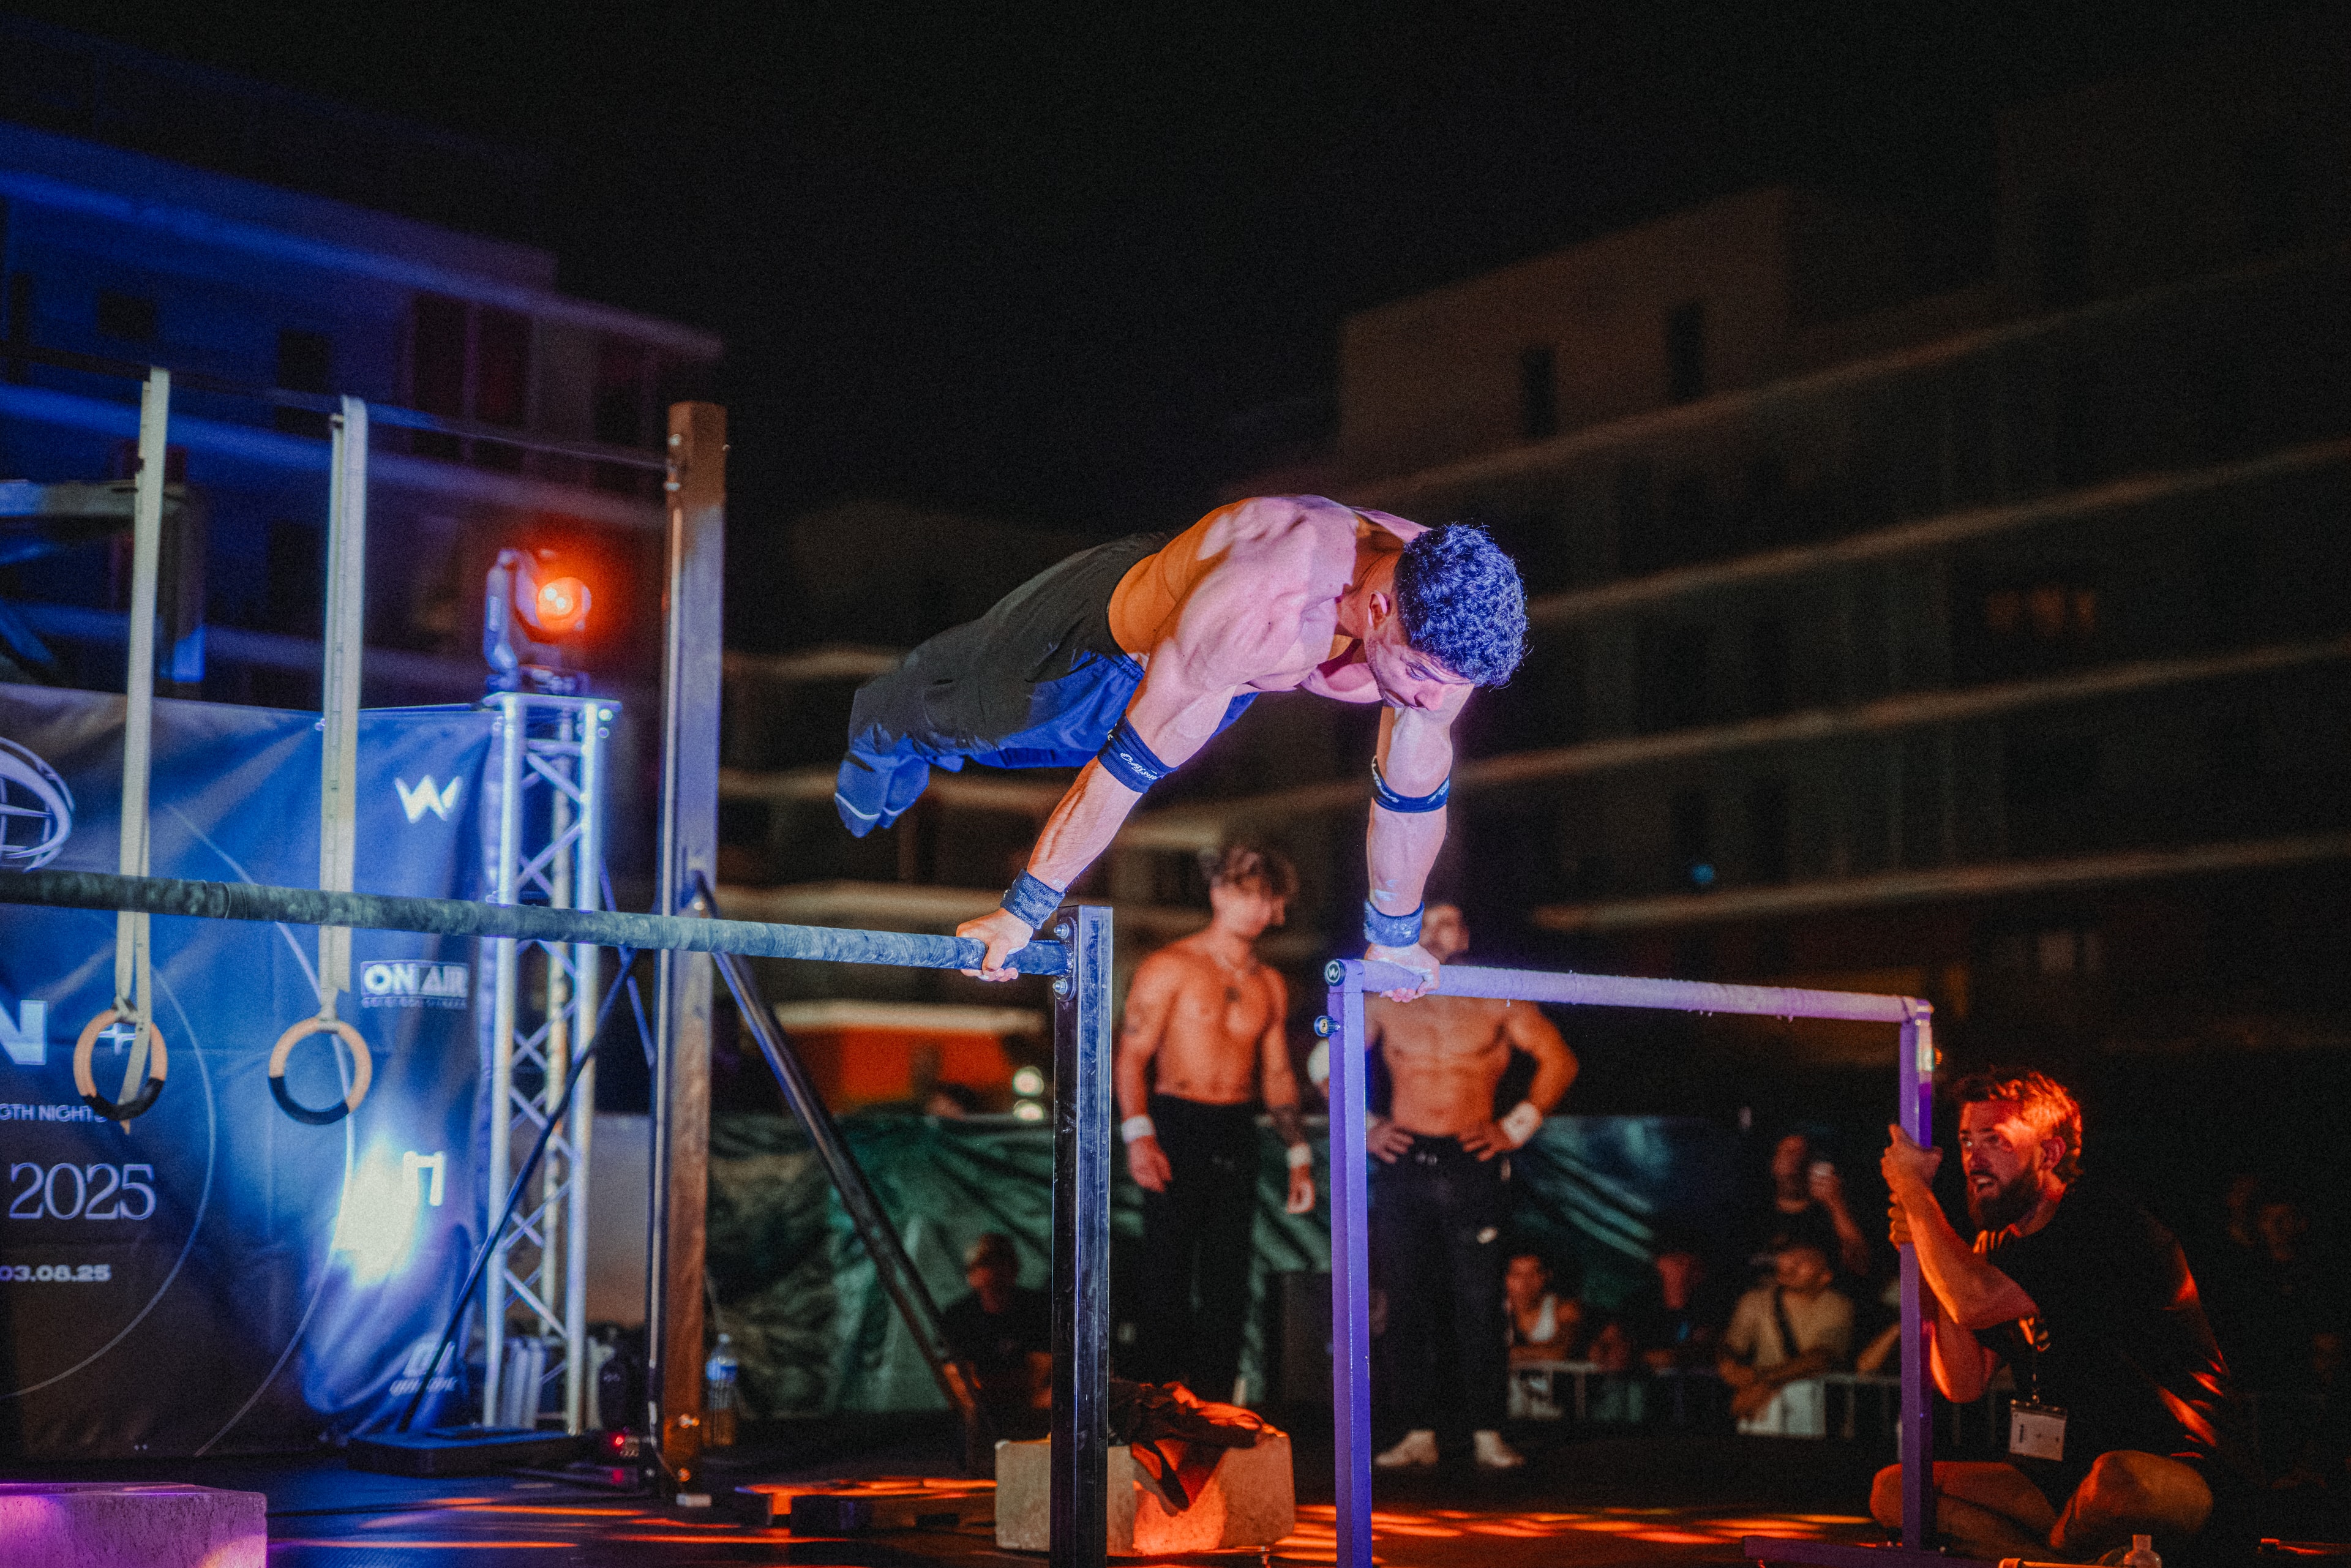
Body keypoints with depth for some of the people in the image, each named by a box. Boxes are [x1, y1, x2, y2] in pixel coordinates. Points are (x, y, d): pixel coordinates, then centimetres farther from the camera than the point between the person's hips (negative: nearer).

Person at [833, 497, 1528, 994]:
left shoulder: (1444, 625, -33)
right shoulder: (1258, 601, -51)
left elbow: (1414, 789, -15)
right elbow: (1131, 757, -41)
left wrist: (1395, 934, 0)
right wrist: (1024, 911, -31)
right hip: (1117, 638, -5)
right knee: (976, 712, 23)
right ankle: (886, 726, 59)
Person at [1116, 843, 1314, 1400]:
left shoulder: (1270, 985, 14)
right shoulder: (1170, 967, -3)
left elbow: (1278, 1074, 20)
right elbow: (1130, 1056, -8)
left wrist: (1299, 1155, 13)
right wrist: (1138, 1136, -20)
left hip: (1238, 1137, 5)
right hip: (1177, 1129, -5)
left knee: (1228, 1286, 4)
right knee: (1168, 1282, -7)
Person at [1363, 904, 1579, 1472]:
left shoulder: (1495, 1000, 7)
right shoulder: (1383, 1001, 10)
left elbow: (1559, 1060, 10)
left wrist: (1517, 1128, 3)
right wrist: (1363, 1127, 7)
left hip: (1473, 1166, -1)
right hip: (1404, 1164, 2)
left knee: (1480, 1306, -5)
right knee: (1408, 1304, 0)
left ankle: (1487, 1434, 0)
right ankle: (1419, 1434, 5)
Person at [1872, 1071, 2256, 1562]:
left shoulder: (2108, 1226, -18)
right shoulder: (1996, 1245, 10)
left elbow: (1976, 1304, -28)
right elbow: (1964, 1384, 3)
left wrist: (1914, 1189, -15)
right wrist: (1926, 1256, -5)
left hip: (2177, 1474, -7)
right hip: (2064, 1480, 7)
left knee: (2122, 1479, -41)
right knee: (1893, 1489, -5)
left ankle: (2045, 1554, -7)